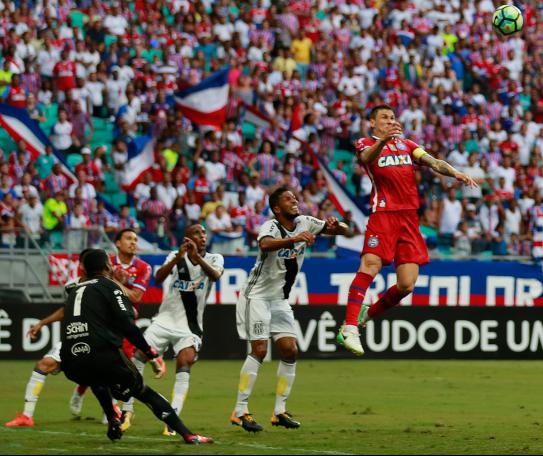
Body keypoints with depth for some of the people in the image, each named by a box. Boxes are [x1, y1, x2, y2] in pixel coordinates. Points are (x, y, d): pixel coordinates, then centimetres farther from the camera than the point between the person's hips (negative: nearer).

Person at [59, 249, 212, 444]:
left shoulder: (75, 290, 23)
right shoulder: (109, 287, 5)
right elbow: (128, 326, -7)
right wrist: (152, 355, -5)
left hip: (71, 367, 5)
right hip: (104, 357, -5)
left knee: (97, 377, 39)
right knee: (142, 391, 6)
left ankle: (113, 422, 27)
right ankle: (187, 434, -3)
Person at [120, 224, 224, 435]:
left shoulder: (214, 259, 0)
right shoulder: (175, 257, 2)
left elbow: (215, 275, -24)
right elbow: (159, 277, -17)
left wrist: (197, 257, -40)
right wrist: (178, 258, -32)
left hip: (190, 326, -1)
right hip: (165, 320, 1)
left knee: (185, 361, -23)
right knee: (138, 356, -10)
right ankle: (127, 410, 4)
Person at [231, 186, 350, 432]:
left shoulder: (304, 223, 0)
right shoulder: (271, 226, -19)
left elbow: (345, 230, 2)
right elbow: (265, 245, -44)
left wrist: (337, 225, -22)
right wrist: (294, 239, -59)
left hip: (280, 300, 7)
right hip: (257, 296, -7)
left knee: (290, 350, 0)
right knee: (259, 349, -15)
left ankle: (279, 411, 7)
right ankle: (239, 412, -11)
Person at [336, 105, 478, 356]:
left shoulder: (406, 145, 24)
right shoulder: (366, 143, 9)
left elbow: (432, 162, 10)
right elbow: (367, 157, -15)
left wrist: (455, 173, -10)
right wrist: (383, 140, -37)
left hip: (410, 217, 5)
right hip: (383, 213, -5)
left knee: (406, 285, -3)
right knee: (369, 267, -24)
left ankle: (368, 314, 20)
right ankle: (350, 327, -25)